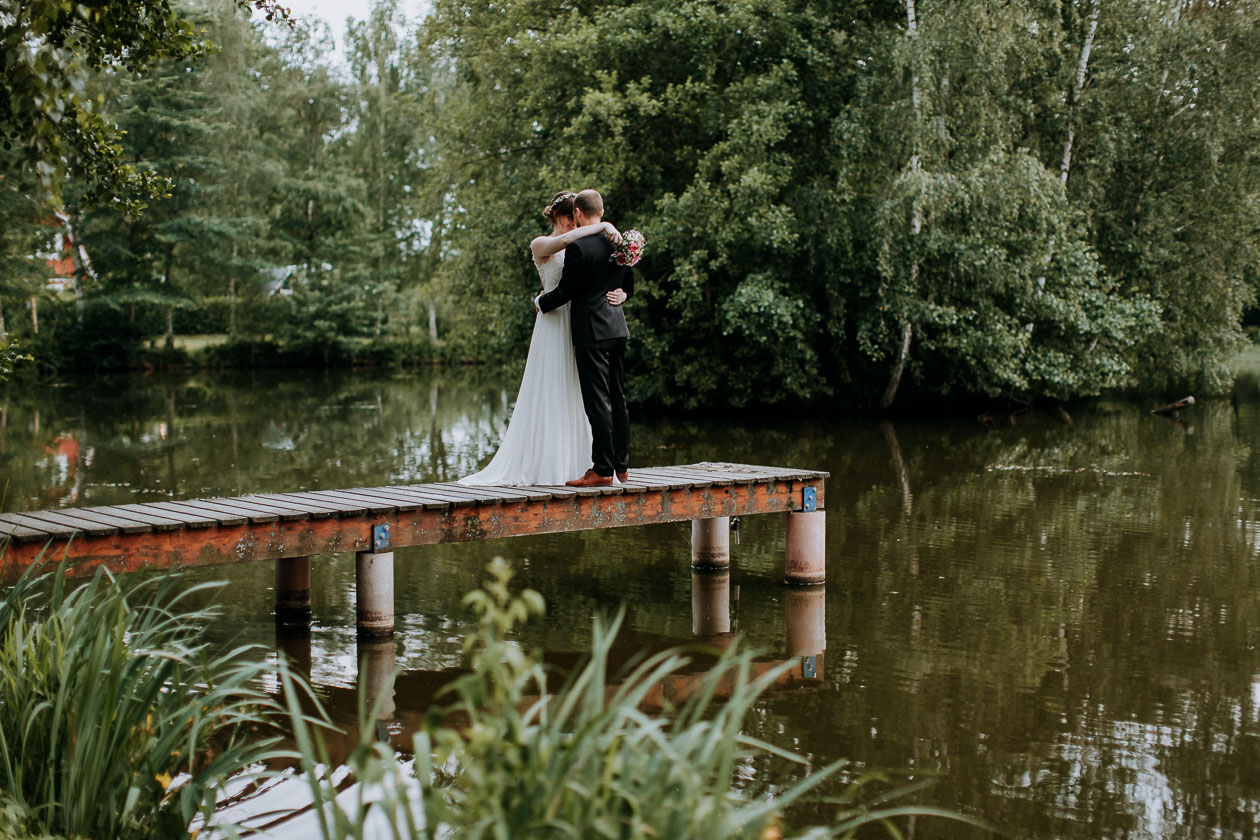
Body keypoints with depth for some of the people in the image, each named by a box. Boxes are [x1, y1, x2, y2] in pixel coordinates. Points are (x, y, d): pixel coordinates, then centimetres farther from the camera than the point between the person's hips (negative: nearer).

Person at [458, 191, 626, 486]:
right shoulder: (541, 246, -1)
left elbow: (610, 282, 9)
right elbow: (564, 240, -26)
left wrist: (619, 295, -14)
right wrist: (603, 226, -20)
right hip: (555, 326, -5)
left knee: (578, 395, 6)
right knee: (551, 393, -3)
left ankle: (576, 463, 11)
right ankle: (547, 465, 2)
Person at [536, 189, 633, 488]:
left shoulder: (578, 247, -14)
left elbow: (566, 291, -12)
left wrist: (540, 302, 7)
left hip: (591, 331, -8)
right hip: (617, 328, 8)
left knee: (597, 400, -6)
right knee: (618, 399, 12)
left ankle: (602, 469, -5)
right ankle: (621, 465, 18)